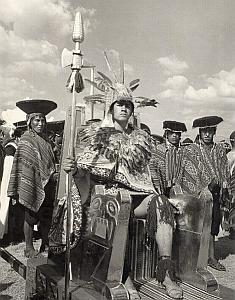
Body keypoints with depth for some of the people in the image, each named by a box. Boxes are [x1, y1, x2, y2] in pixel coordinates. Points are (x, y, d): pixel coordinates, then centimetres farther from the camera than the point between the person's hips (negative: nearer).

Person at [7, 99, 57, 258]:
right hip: (33, 186, -6)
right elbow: (22, 166, -12)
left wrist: (52, 182, 13)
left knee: (46, 217, 14)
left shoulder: (45, 139, 8)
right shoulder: (26, 140, -10)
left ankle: (45, 244, 29)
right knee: (30, 218, 8)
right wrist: (17, 191, -14)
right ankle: (29, 247, 23)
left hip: (47, 186, 6)